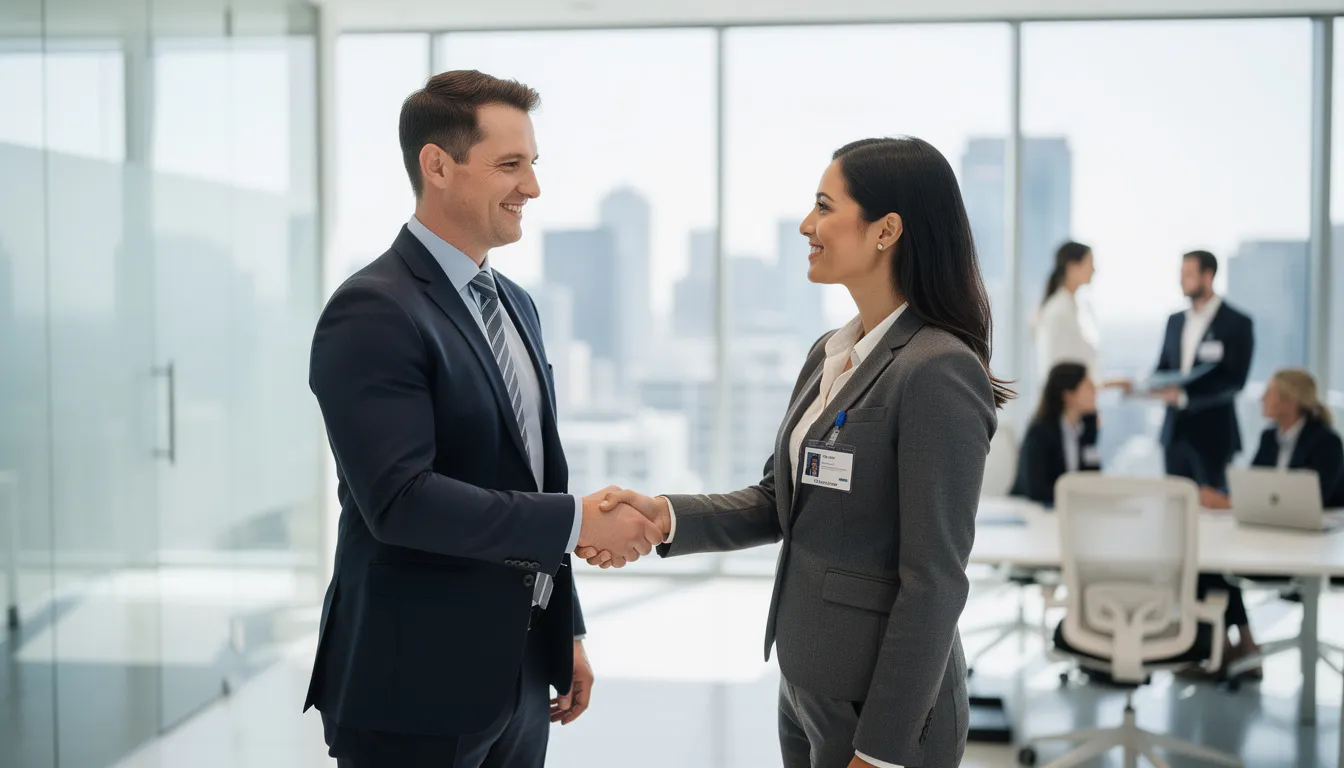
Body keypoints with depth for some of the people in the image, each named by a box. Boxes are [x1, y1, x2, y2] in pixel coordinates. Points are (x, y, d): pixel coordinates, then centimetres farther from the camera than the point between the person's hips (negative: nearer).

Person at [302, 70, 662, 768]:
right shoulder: (374, 312, -15)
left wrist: (565, 631, 19)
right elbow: (399, 498, -25)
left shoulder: (515, 305, 12)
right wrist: (579, 521, -20)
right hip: (414, 690, -7)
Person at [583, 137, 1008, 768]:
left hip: (882, 705, -8)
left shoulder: (937, 372, -20)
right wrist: (667, 516, -8)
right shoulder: (828, 355, 6)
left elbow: (934, 580, -20)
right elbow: (777, 501, 9)